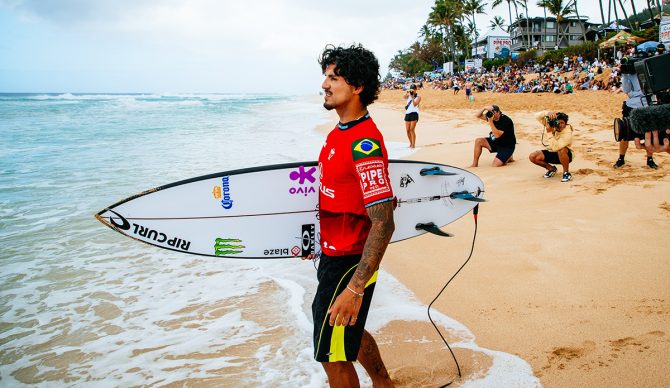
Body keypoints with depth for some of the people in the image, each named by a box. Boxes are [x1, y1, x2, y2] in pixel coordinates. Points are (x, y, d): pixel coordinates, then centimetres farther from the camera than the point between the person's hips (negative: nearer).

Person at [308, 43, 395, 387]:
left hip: (348, 263, -10)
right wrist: (314, 239, 21)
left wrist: (355, 288, -30)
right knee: (349, 331, 27)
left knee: (333, 355, 3)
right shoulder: (339, 133, 5)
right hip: (333, 253, 10)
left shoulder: (364, 143, -25)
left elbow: (383, 223, -29)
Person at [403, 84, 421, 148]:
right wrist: (407, 92, -25)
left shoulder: (418, 97, 0)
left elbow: (415, 105, -13)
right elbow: (405, 97, -10)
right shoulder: (409, 95, 12)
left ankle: (413, 144, -11)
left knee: (412, 129, -14)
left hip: (414, 114, -5)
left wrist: (412, 97, -19)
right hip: (407, 114, 5)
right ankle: (411, 143, 20)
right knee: (408, 130, 5)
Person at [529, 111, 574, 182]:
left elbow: (555, 147, -39)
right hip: (551, 153, 5)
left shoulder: (568, 133, -28)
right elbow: (538, 117, -19)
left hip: (564, 155, -5)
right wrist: (548, 113, -38)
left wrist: (550, 132, -40)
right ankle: (551, 169, 8)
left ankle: (566, 173, -18)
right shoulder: (552, 124, -13)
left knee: (561, 150, -41)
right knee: (532, 156, -16)